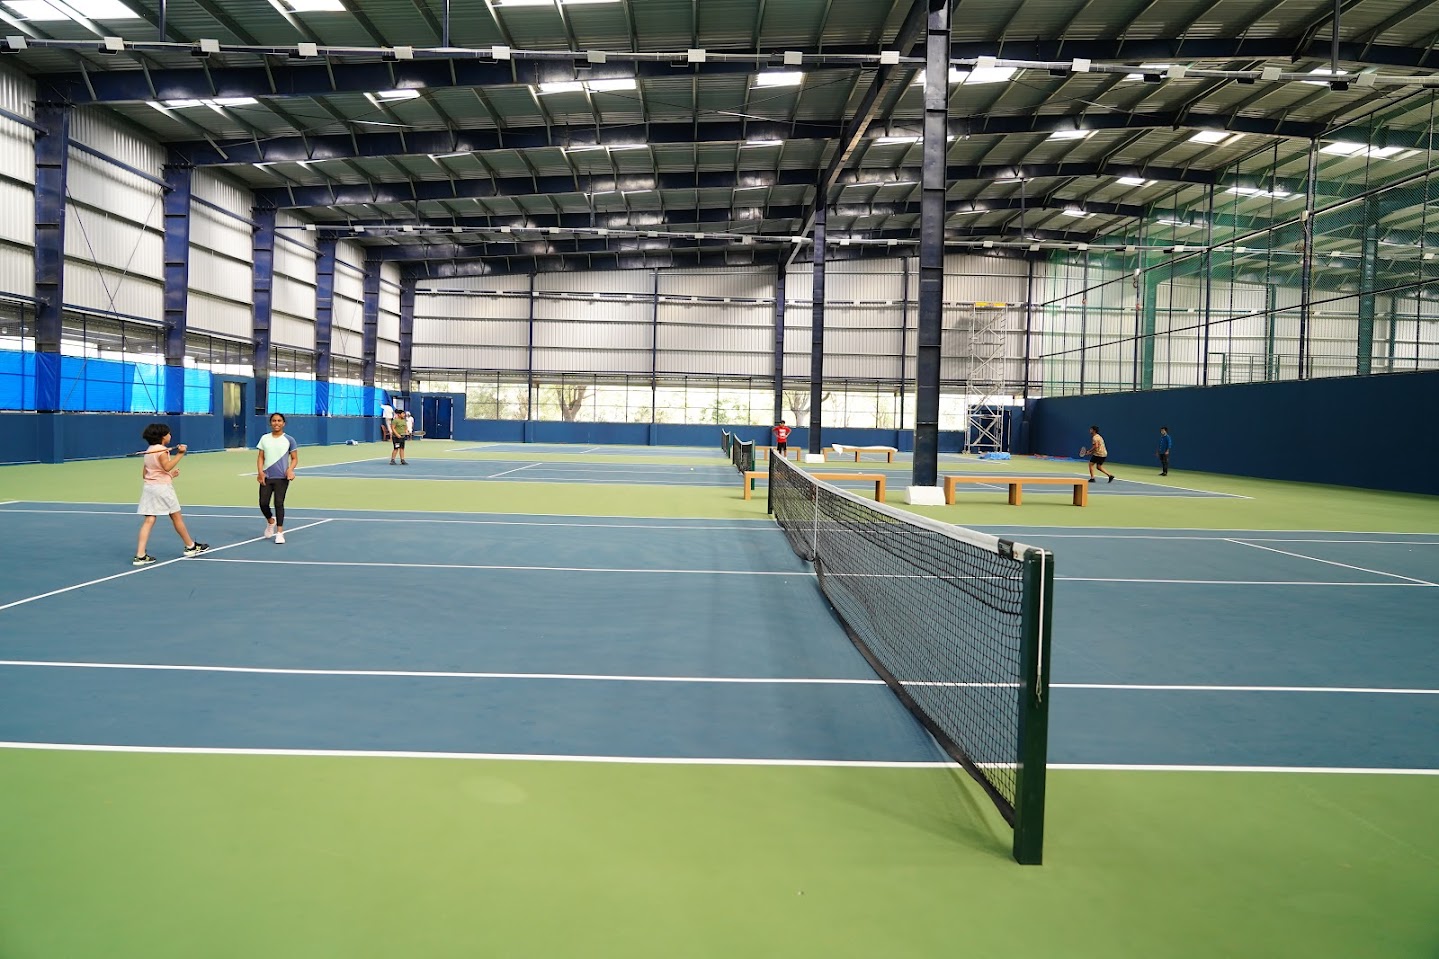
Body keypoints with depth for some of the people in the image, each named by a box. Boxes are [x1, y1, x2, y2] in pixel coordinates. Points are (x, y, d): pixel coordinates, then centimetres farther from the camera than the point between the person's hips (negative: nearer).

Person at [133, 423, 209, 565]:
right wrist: (180, 454, -26)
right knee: (177, 517, 8)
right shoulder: (162, 450, -10)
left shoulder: (149, 451, 15)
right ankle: (191, 547, 23)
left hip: (148, 486, 7)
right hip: (162, 487, -7)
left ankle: (140, 555, -9)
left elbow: (144, 474, 16)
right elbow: (167, 466, -27)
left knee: (148, 521, 0)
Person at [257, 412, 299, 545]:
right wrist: (260, 471, -7)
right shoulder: (264, 438, 9)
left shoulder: (289, 440, 2)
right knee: (263, 503, 1)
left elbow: (294, 458, 3)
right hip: (266, 477, 3)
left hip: (282, 477, -3)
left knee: (279, 503, -4)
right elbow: (260, 457, 8)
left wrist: (290, 470, -16)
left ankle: (280, 532, 3)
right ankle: (271, 521, 32)